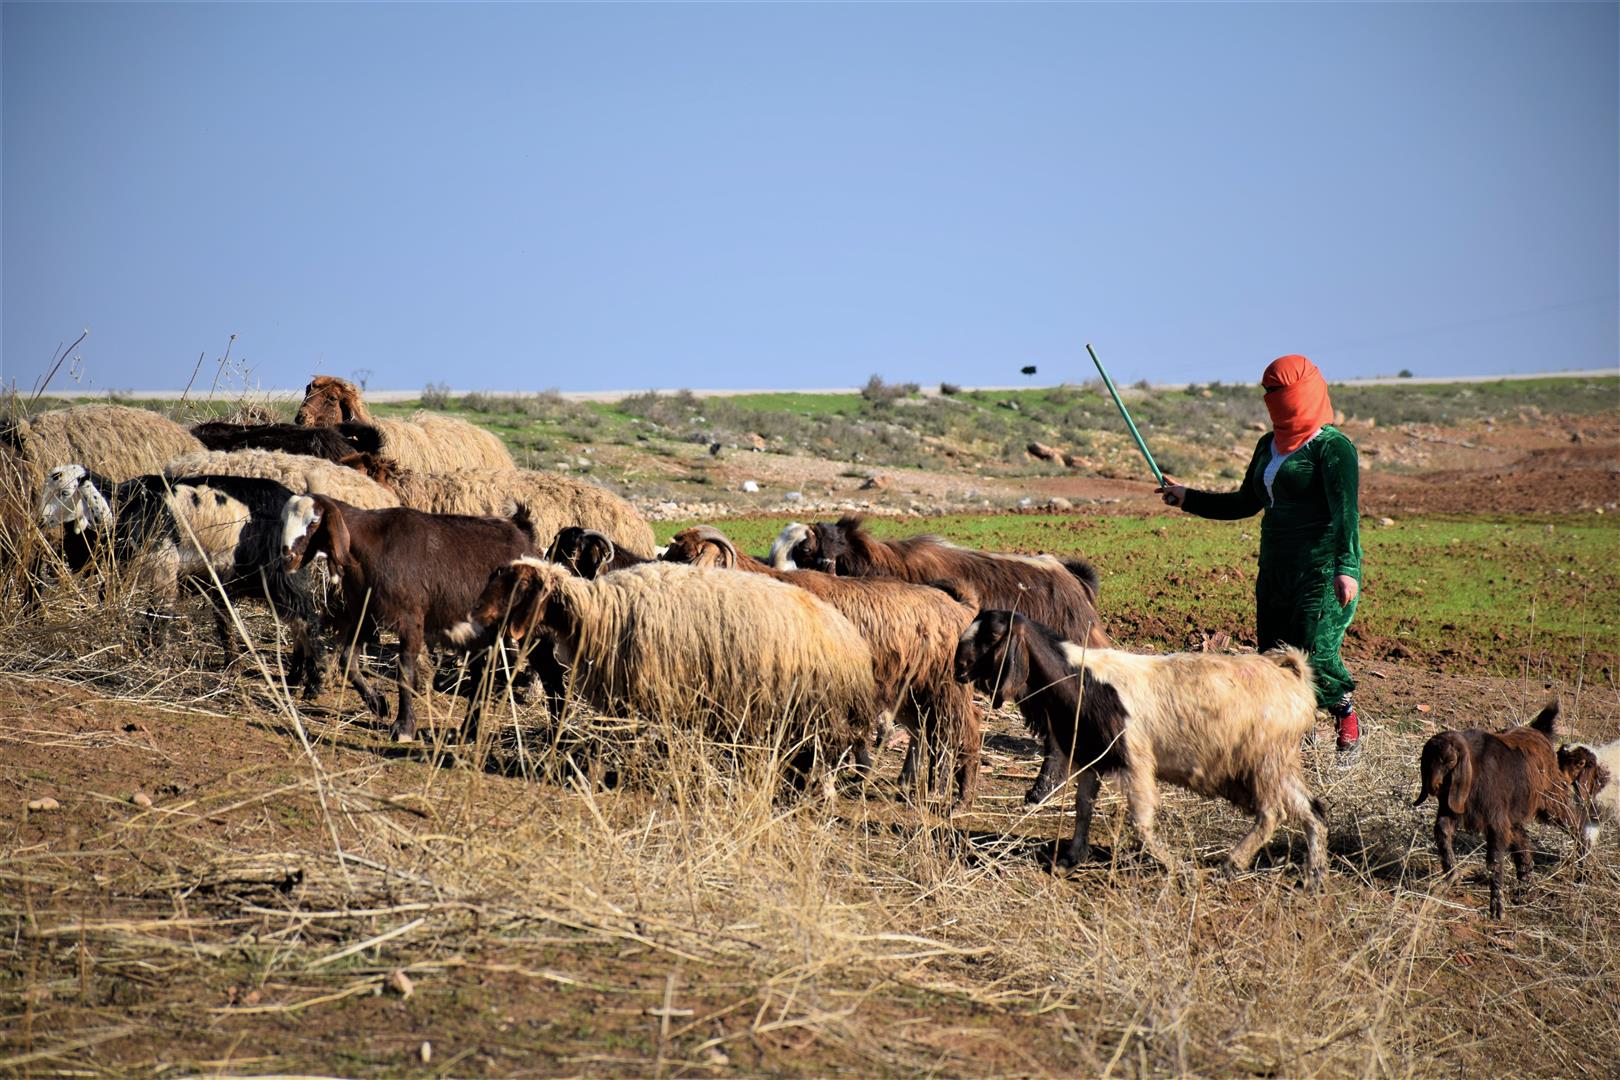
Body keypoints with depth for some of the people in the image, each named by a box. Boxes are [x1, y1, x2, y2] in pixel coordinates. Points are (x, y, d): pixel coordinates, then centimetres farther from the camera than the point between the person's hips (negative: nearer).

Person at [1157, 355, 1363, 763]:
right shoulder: (1269, 445, 17)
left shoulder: (1332, 447, -8)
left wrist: (1346, 567, -29)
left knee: (1314, 656, -15)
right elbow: (1245, 503, 27)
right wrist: (1187, 497, 25)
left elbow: (1346, 510, -18)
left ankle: (1347, 721, 8)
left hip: (1322, 572, -8)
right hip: (1276, 570, 8)